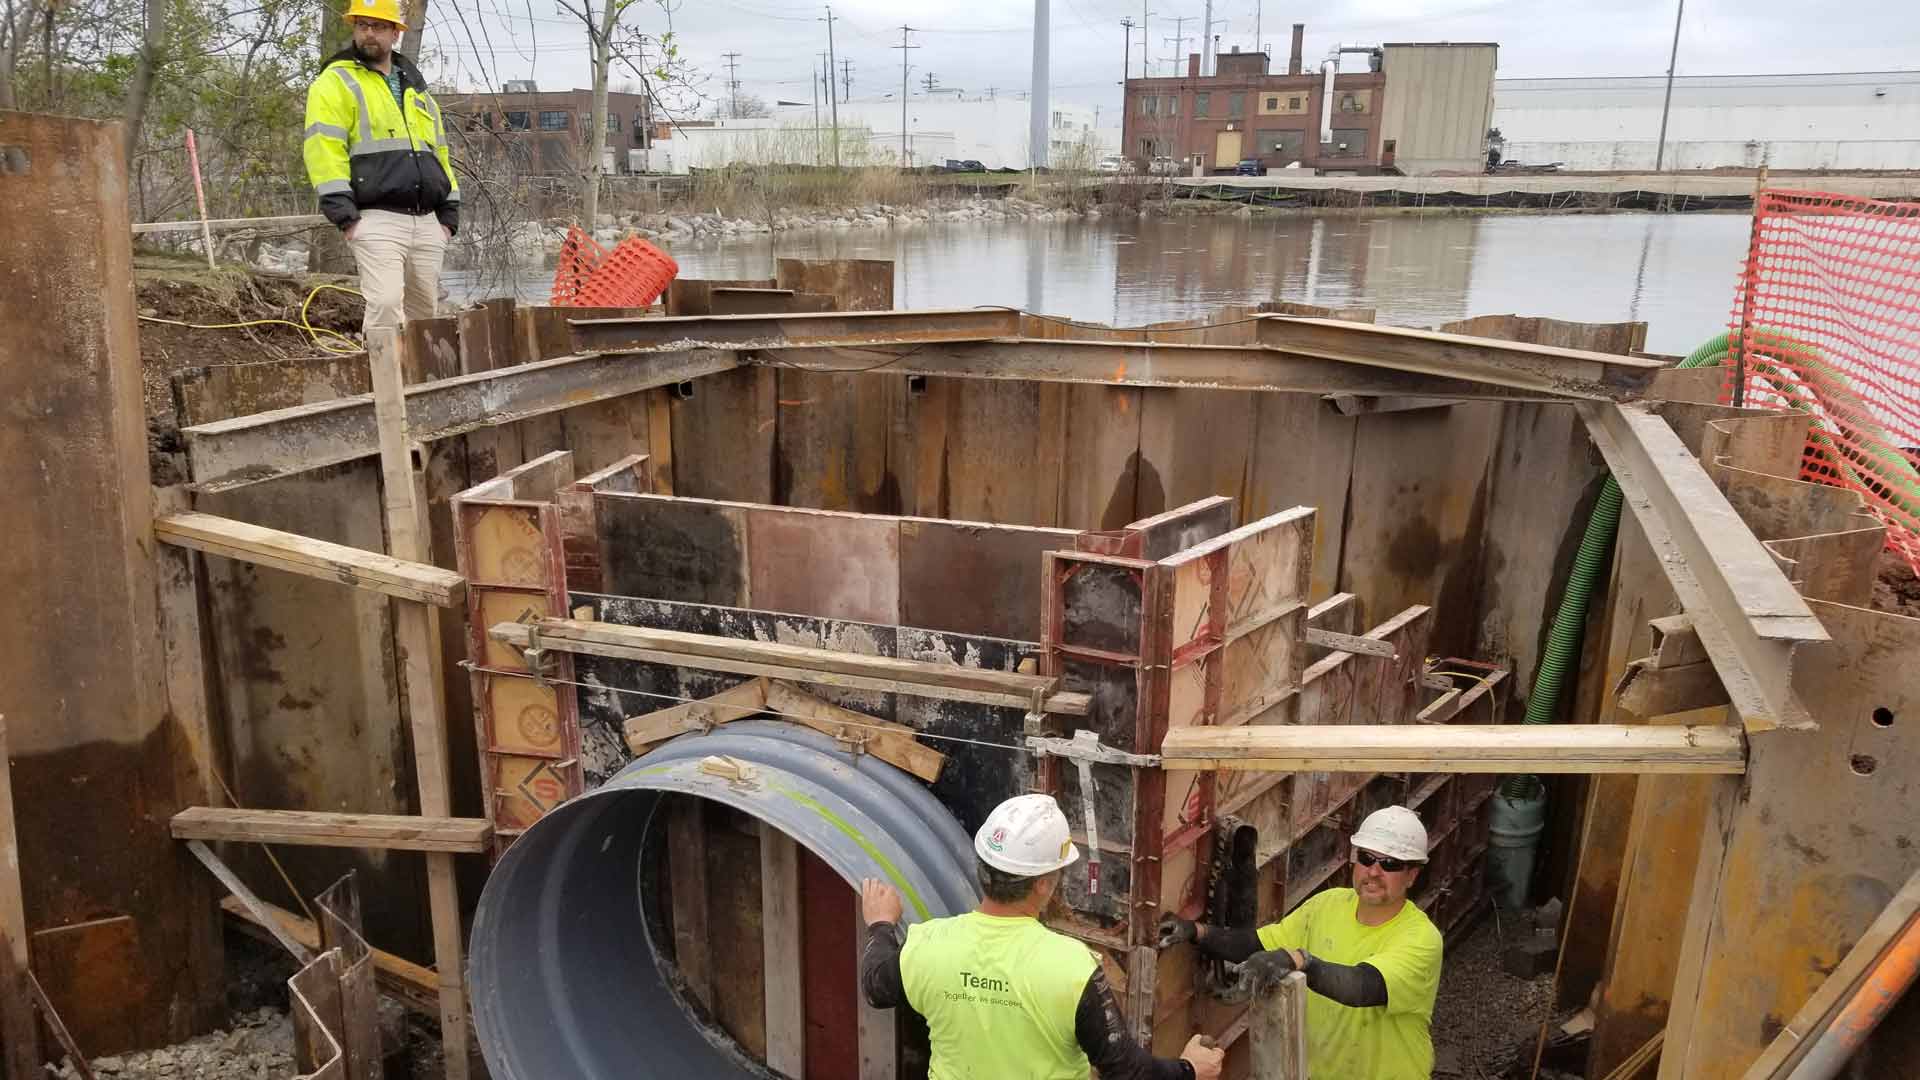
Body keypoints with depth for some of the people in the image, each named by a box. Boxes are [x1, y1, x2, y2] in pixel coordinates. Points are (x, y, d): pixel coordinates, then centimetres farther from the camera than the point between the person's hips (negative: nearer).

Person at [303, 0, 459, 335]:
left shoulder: (417, 90, 23)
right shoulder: (336, 83, 3)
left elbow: (439, 152, 26)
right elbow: (324, 149, -7)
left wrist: (449, 214, 16)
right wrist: (345, 216, -16)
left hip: (427, 223, 6)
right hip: (377, 221, -6)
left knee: (423, 312, 7)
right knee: (386, 303, -20)